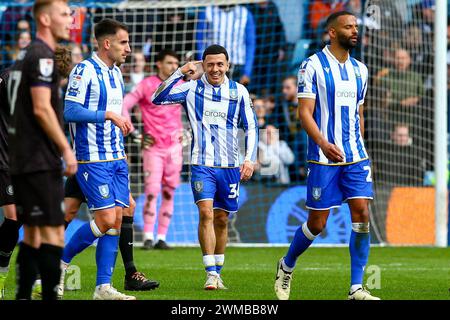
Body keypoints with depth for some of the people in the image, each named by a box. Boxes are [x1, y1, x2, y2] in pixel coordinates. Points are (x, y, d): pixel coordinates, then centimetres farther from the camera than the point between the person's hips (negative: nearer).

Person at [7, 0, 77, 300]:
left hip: (22, 160, 10)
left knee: (33, 233, 12)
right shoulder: (42, 56, -12)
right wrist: (67, 149, -16)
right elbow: (41, 108, -19)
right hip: (40, 160, -10)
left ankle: (23, 296, 12)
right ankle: (50, 296, -14)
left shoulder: (26, 56, 18)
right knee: (53, 232, -11)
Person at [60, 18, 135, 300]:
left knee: (116, 221, 2)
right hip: (93, 159, -8)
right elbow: (70, 111, -19)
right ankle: (61, 261, 6)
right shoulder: (84, 71, -12)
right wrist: (108, 115, -22)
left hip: (116, 158, 8)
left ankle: (104, 288, 4)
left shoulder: (116, 72, 15)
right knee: (106, 220, -13)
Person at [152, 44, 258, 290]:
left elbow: (251, 127, 8)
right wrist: (180, 73, -11)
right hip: (202, 165, -2)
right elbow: (158, 98, -6)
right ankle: (211, 274, -18)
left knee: (222, 219, 8)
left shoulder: (238, 92, 5)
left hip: (230, 166, 2)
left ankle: (217, 272, 21)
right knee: (206, 212, -17)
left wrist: (250, 159, -3)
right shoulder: (192, 88, 1)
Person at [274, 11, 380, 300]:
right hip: (324, 157, -5)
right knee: (317, 223, 0)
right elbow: (305, 113, -11)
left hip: (356, 157, 5)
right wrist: (323, 143, -25)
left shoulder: (360, 70, 13)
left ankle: (357, 289, -6)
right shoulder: (313, 66, -5)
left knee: (362, 214, -9)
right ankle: (287, 266, 28)